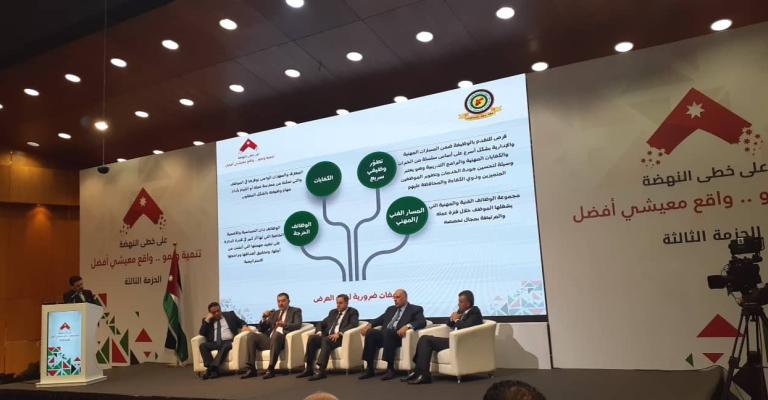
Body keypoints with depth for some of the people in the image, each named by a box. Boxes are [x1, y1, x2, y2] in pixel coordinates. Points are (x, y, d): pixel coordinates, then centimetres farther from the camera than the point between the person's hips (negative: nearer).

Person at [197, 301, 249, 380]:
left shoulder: (230, 314, 18)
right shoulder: (207, 320, 18)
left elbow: (241, 322, 16)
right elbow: (201, 333, 6)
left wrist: (244, 326, -7)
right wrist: (207, 319, -1)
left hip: (229, 342, -2)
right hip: (215, 343, 2)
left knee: (225, 346, -36)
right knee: (202, 345, -26)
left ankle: (213, 368, -42)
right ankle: (212, 369, -34)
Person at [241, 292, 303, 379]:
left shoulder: (295, 311, 13)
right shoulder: (274, 313, 26)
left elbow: (298, 325, -5)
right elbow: (261, 329, 22)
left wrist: (285, 324, -23)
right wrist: (264, 318, 2)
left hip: (282, 338, -5)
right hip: (269, 339, 5)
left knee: (276, 334, -37)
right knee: (251, 336, -16)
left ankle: (271, 369, -39)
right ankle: (252, 369, -19)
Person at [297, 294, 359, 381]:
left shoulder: (352, 312, 7)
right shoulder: (333, 312, 26)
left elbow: (353, 325, -11)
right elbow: (321, 324, 23)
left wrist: (339, 333, -23)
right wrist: (319, 332, -1)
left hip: (341, 337, -6)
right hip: (327, 336, 6)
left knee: (326, 340, -36)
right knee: (312, 338, -23)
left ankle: (322, 371, -41)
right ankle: (309, 369, -20)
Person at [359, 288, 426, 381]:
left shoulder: (415, 309, 10)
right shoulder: (391, 309, 28)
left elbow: (422, 322, -7)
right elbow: (380, 319, 23)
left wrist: (408, 326, -24)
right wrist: (370, 324, 1)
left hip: (398, 335, -5)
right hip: (385, 335, 5)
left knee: (389, 332, -37)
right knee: (370, 332, -24)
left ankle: (390, 369, -32)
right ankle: (370, 369, -22)